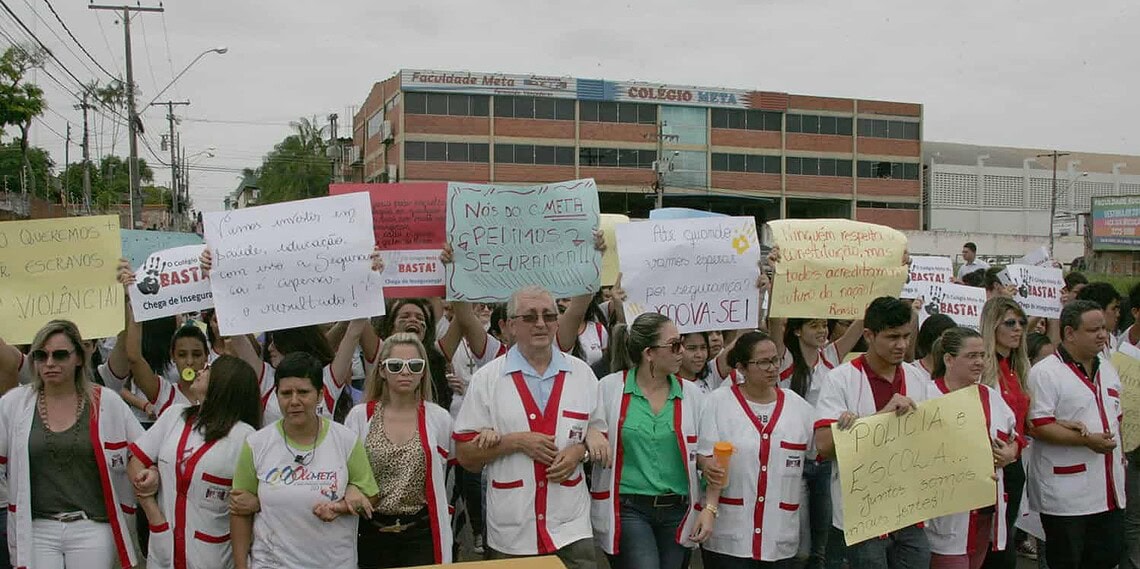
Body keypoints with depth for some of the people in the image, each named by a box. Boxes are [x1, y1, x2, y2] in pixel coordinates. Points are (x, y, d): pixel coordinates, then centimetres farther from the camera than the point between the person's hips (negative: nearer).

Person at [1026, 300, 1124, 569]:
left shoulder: (1107, 369, 14)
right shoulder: (1046, 373, -13)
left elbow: (1115, 417, 23)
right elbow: (1038, 427, -19)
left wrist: (1119, 454, 16)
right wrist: (1087, 440, -23)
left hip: (1109, 491, 8)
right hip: (1066, 495, -8)